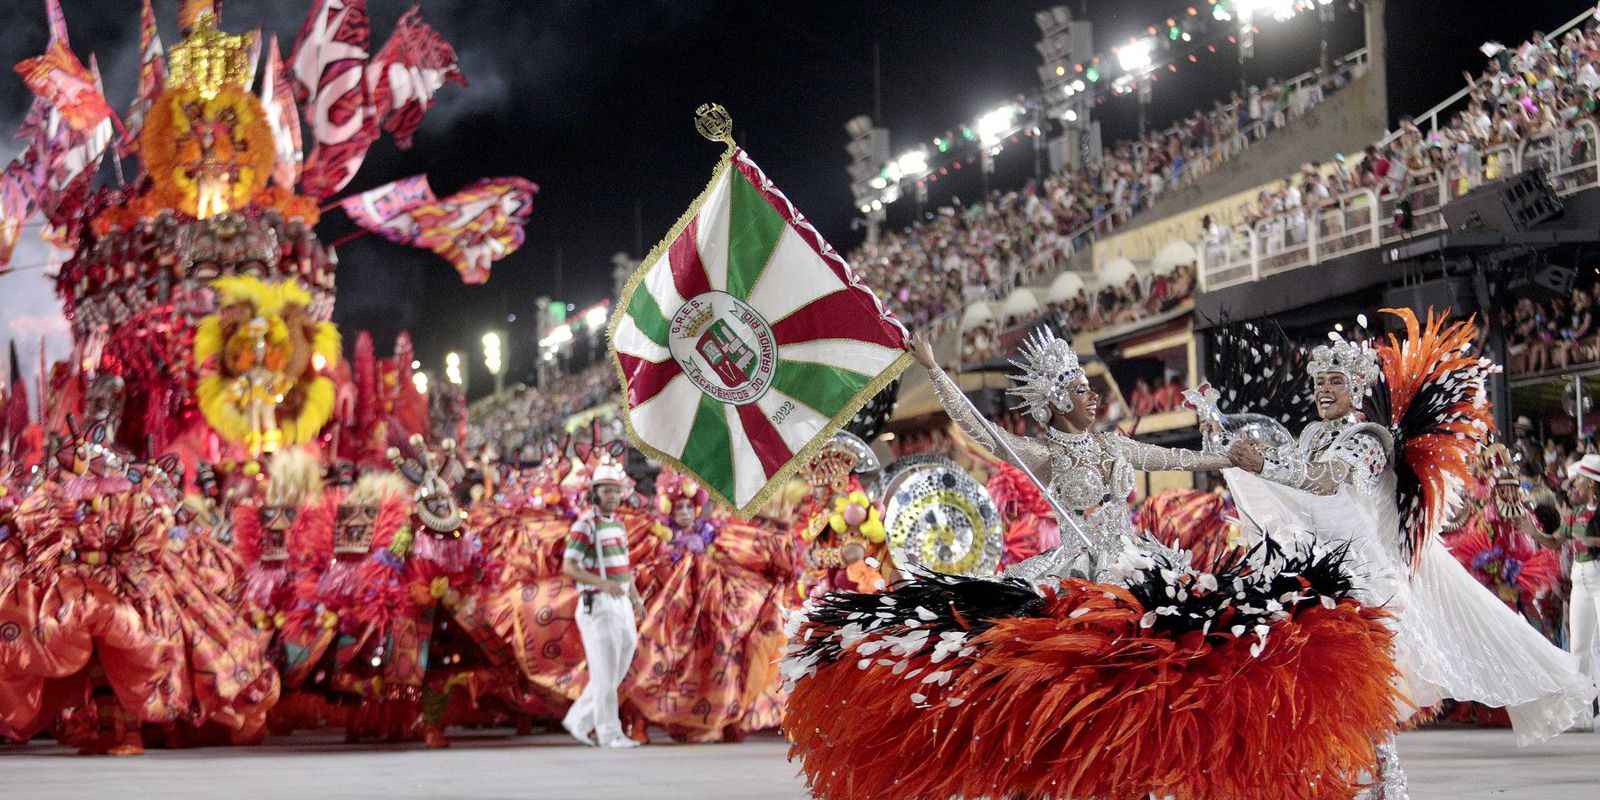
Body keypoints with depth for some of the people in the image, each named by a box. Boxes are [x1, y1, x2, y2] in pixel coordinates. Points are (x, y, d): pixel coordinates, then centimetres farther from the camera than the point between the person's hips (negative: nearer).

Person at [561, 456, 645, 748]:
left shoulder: (617, 525, 15)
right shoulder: (585, 525, -10)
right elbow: (568, 567, -19)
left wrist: (635, 596, 9)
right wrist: (603, 583, -32)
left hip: (622, 607, 8)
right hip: (597, 607, -8)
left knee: (616, 671, 10)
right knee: (605, 673, -5)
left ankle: (579, 721, 21)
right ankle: (610, 733, 2)